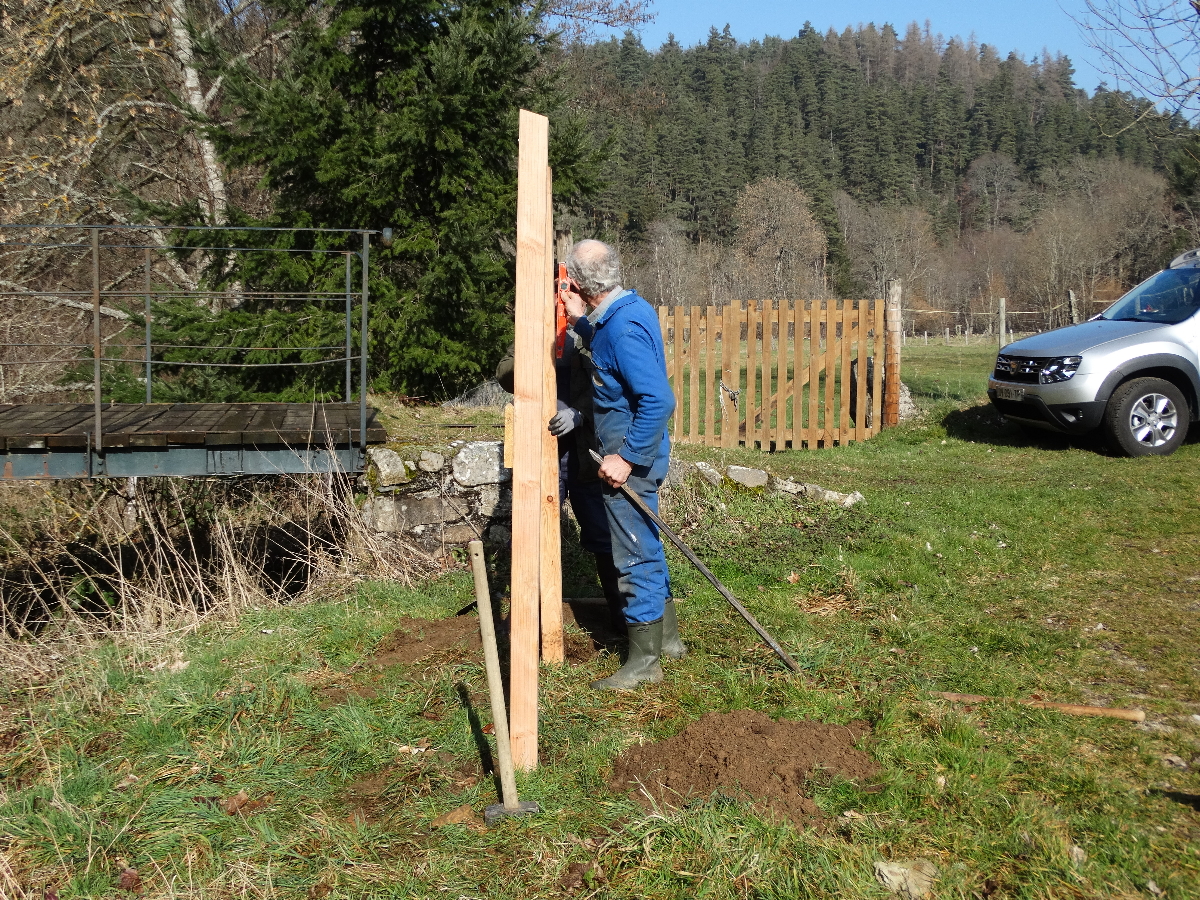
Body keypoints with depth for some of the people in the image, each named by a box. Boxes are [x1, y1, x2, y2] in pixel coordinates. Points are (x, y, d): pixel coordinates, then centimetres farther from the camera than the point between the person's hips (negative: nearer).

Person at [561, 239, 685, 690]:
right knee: (646, 550, 20)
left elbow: (659, 400, -29)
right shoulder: (631, 308, 6)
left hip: (630, 461, -10)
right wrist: (580, 321, 18)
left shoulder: (623, 327, -24)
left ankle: (644, 660, 10)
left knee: (635, 556, -1)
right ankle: (666, 636, 34)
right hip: (636, 454, 10)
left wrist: (626, 458, -25)